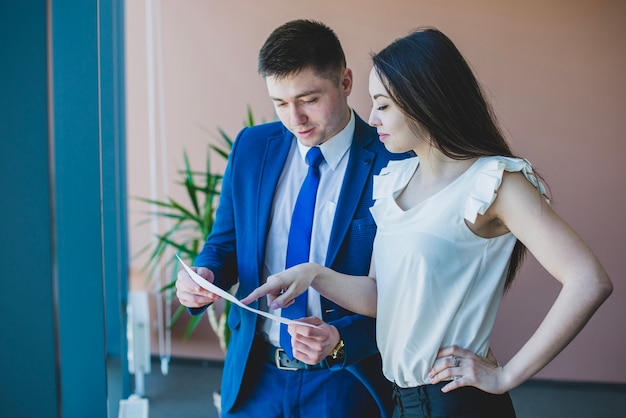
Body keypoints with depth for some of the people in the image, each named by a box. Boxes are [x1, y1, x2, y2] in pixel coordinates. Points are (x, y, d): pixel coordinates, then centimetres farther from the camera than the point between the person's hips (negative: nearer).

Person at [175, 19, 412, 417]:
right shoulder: (251, 147, 0)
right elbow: (225, 243, 10)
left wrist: (342, 341, -27)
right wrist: (203, 274, -12)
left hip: (344, 380, -4)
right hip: (254, 374, 4)